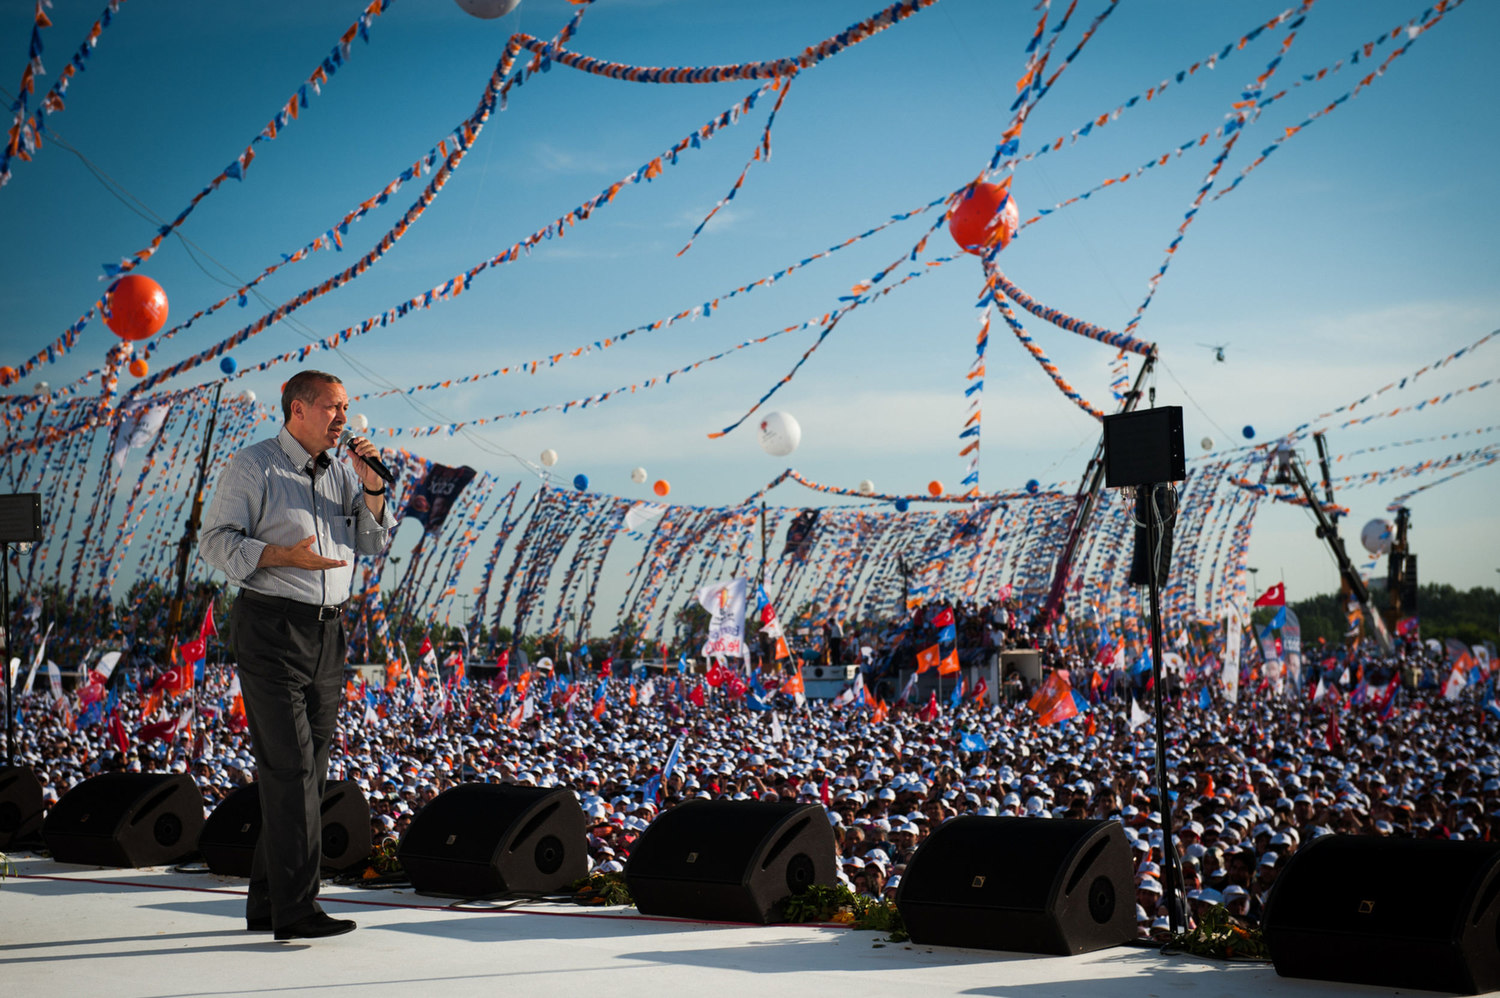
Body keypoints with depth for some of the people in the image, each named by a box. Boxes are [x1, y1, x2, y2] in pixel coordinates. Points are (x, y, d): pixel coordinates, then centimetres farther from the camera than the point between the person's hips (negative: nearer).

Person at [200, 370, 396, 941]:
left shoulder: (342, 473, 15)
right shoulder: (253, 466, -3)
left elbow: (374, 544, 12)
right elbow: (217, 541, -8)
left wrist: (372, 486, -3)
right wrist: (285, 556, -21)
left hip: (327, 632, 7)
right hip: (271, 629, -7)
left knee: (307, 770, 9)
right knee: (289, 767, -11)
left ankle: (267, 903, 18)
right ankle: (296, 909, -10)